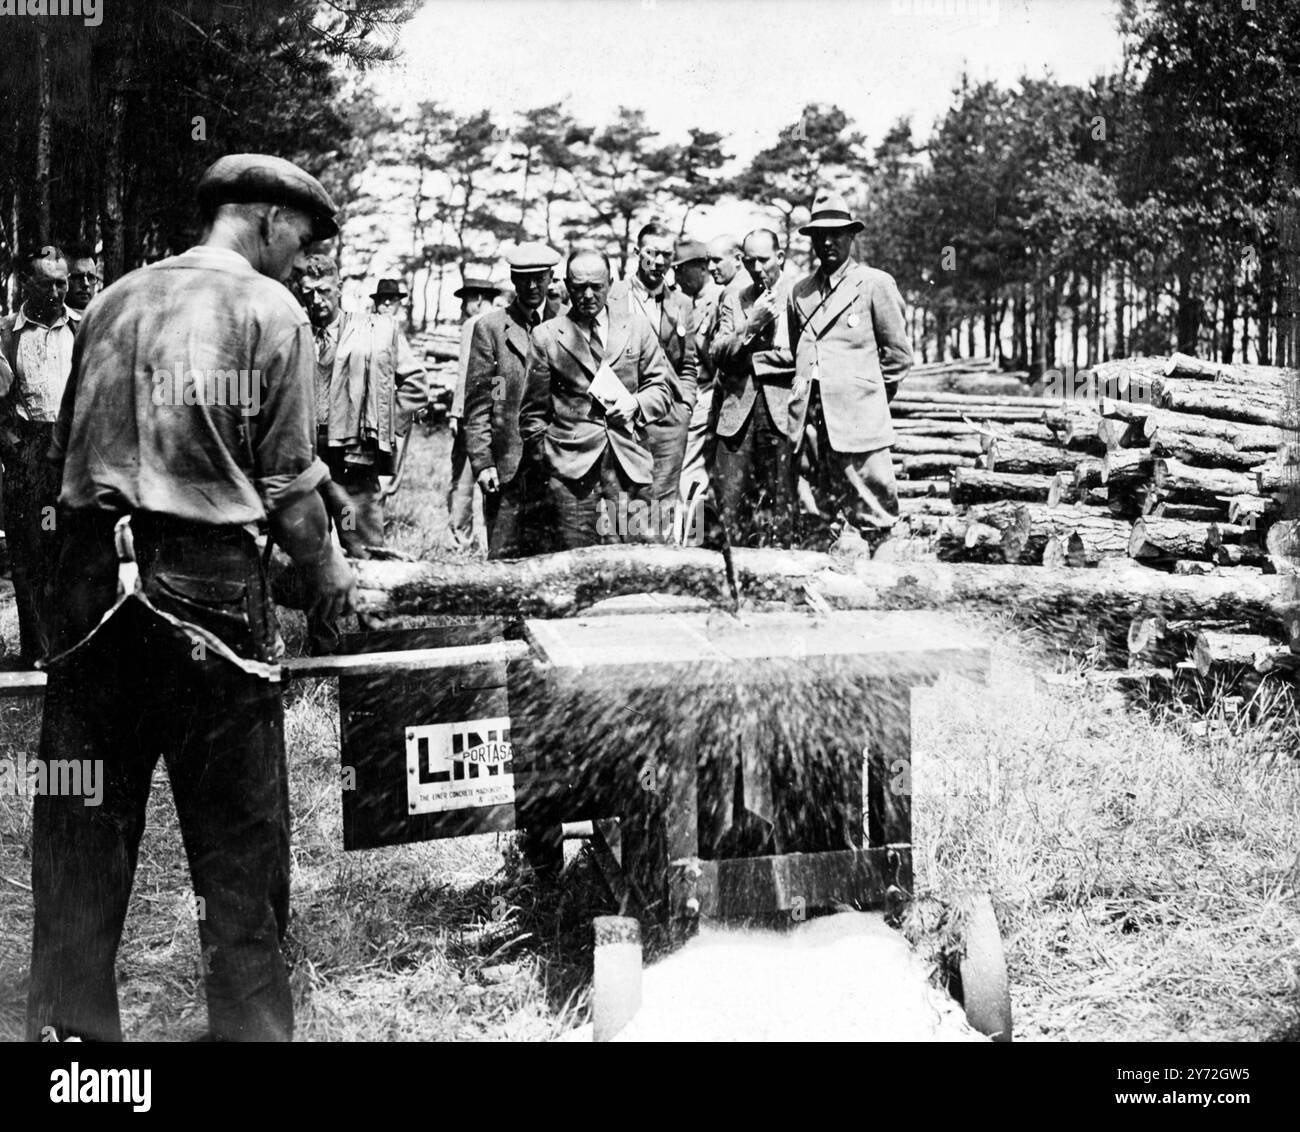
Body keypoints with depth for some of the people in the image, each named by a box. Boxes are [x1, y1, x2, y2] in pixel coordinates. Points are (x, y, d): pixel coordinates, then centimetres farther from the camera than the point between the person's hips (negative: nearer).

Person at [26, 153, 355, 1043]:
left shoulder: (114, 301, 14)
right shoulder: (270, 309, -2)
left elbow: (65, 448, 14)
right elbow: (287, 477, -5)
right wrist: (327, 568, 10)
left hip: (93, 573, 5)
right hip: (210, 578, -5)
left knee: (81, 819, 11)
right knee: (238, 832, 5)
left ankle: (70, 1022, 18)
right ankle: (250, 1021, 12)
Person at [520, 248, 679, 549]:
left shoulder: (636, 327, 13)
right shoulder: (547, 336, 8)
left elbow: (663, 387, 14)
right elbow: (534, 410, 10)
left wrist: (637, 404, -5)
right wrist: (544, 453, 4)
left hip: (630, 464, 1)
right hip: (571, 464, -1)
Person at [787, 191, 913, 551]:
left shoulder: (875, 284, 2)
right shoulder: (800, 291, 16)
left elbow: (898, 354, 4)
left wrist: (869, 394, 7)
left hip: (857, 422, -5)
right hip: (811, 421, 5)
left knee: (870, 519, -5)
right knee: (824, 512, 9)